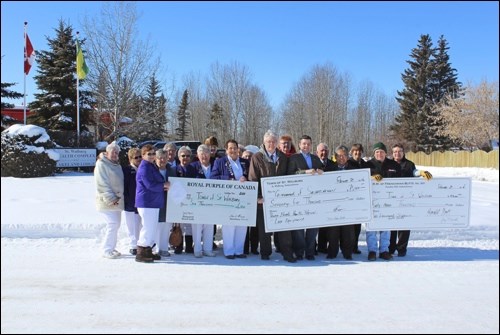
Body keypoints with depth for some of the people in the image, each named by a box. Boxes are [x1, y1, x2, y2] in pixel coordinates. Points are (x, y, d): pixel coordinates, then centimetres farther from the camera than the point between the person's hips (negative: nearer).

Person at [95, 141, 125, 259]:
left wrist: (118, 198, 12)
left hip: (117, 201, 8)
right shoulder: (101, 164, -10)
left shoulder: (117, 164, 15)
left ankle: (111, 248, 22)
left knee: (116, 225, 11)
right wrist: (111, 199, -19)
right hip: (106, 202, -8)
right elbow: (102, 184, -17)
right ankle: (107, 250, -3)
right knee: (113, 224, -12)